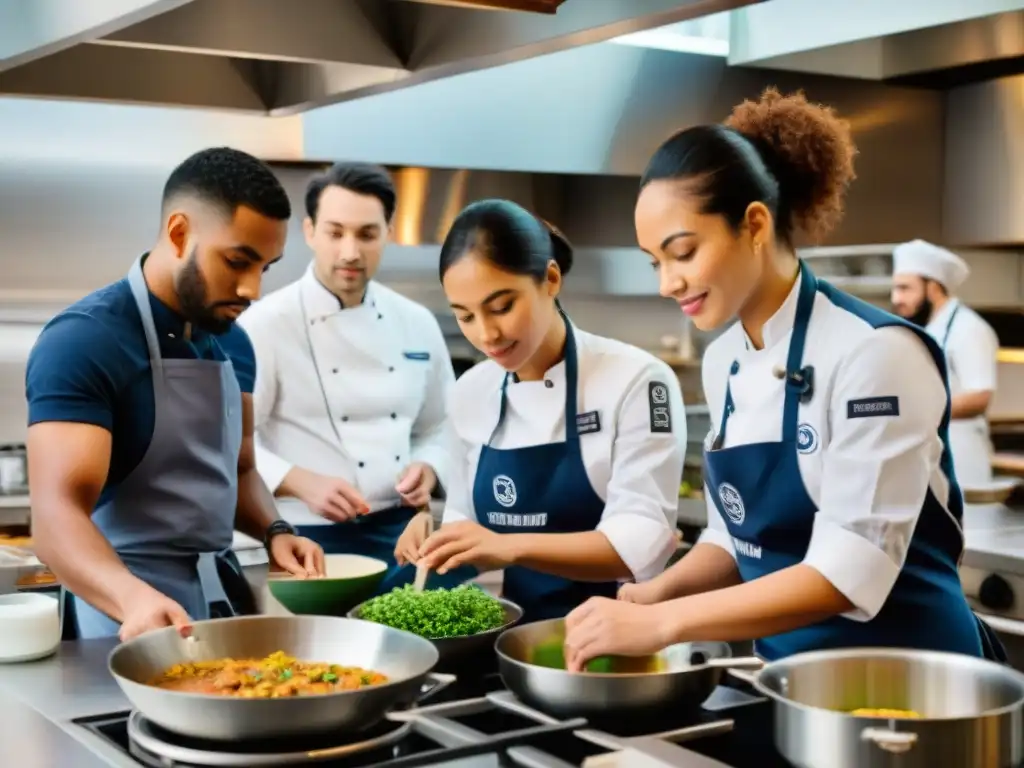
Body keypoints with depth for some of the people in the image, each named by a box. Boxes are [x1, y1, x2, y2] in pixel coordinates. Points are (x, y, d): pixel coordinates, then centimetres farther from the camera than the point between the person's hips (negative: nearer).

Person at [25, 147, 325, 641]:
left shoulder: (233, 343, 6)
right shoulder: (83, 342, -17)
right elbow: (58, 513, -26)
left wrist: (273, 531, -1)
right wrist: (135, 598, -43)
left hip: (222, 593, 7)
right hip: (129, 617, -7)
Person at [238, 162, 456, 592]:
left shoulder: (417, 324, 8)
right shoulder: (265, 323, -8)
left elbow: (440, 428, 18)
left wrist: (427, 470, -3)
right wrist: (302, 483, -26)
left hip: (401, 533, 5)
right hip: (311, 541, -5)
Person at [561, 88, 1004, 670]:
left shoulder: (876, 354, -20)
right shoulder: (723, 362, 3)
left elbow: (848, 573, -25)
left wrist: (663, 623, -28)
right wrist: (660, 592, -8)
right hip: (787, 667, 7)